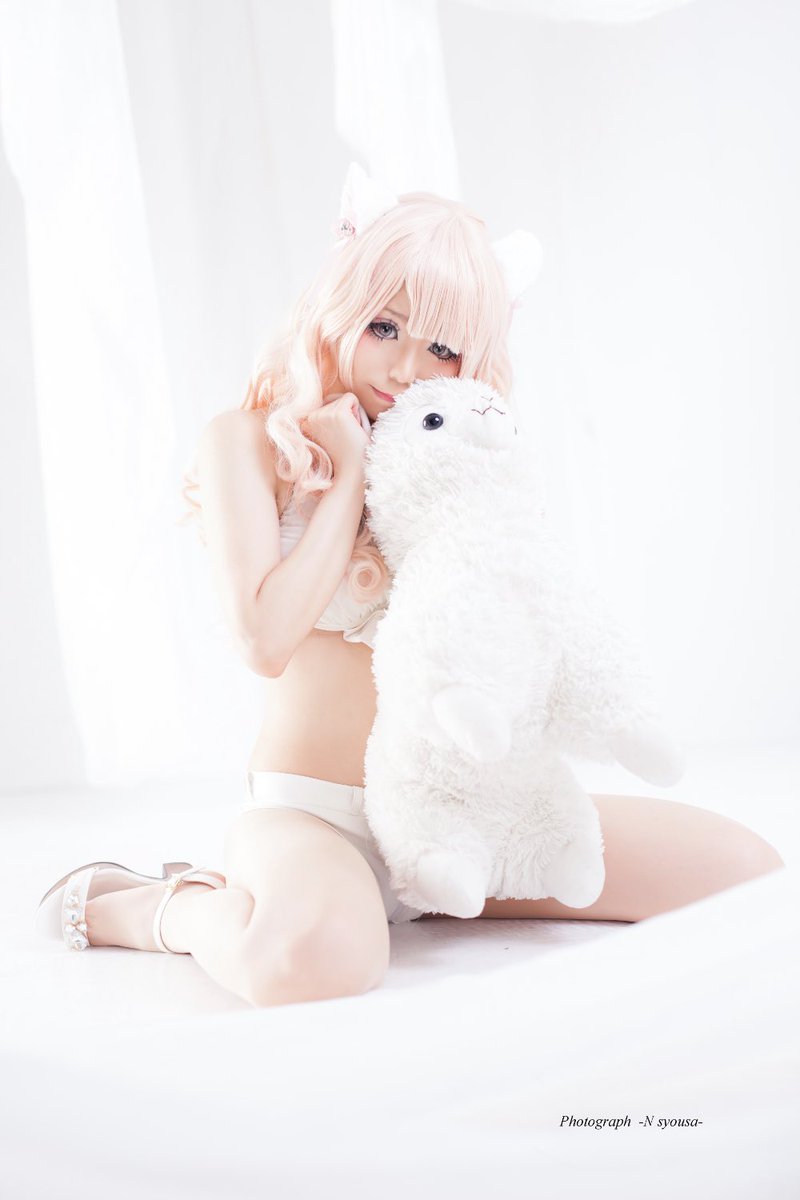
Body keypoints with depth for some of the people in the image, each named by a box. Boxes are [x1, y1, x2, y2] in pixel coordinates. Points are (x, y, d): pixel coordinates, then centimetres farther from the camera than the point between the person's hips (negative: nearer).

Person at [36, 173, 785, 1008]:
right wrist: (352, 474, -9)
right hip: (310, 810, -6)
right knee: (316, 957, -43)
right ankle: (154, 906, -5)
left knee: (746, 871, -7)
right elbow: (266, 642, -16)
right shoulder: (250, 440, -1)